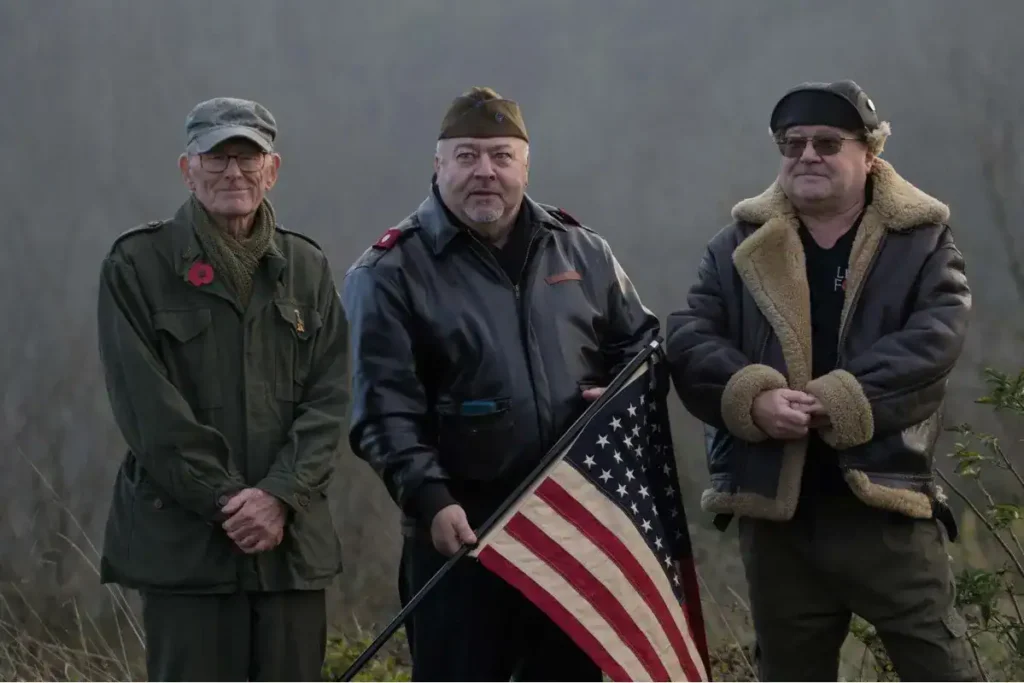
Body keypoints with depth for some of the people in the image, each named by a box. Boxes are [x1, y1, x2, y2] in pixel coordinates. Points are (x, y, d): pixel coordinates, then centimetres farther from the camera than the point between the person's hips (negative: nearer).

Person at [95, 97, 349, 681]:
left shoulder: (307, 267, 12)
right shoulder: (138, 265, 0)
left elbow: (329, 398, 5)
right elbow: (148, 407, -7)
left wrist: (281, 496, -10)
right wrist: (226, 501, -13)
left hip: (293, 540, 4)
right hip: (182, 543, -4)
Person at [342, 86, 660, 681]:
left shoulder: (582, 252, 11)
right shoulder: (391, 272, -3)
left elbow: (642, 342, 22)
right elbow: (386, 409, -10)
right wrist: (430, 499, -22)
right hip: (461, 531, -4)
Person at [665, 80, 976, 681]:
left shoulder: (923, 239, 3)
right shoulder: (743, 245, 11)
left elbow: (937, 338, -11)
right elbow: (687, 337, 1)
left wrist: (836, 401, -21)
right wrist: (753, 398, -18)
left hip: (886, 502, -3)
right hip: (775, 506, 3)